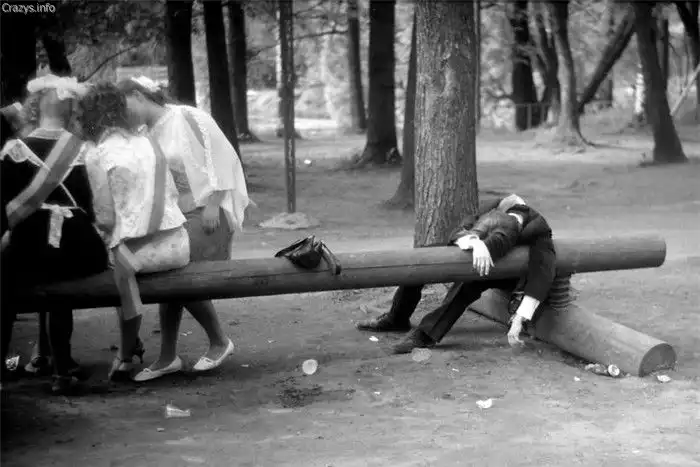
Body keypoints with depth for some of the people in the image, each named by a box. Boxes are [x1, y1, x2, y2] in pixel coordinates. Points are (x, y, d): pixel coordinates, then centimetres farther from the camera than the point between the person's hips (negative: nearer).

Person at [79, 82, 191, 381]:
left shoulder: (97, 157, -4)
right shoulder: (148, 144, 10)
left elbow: (105, 217, -6)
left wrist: (108, 234, 14)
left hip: (136, 249, -7)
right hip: (178, 246, 7)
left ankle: (127, 357, 29)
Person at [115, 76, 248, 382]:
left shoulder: (187, 118, -9)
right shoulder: (145, 136, 13)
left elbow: (221, 156, -12)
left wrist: (213, 204, -16)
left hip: (205, 210, -7)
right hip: (173, 215, 7)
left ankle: (220, 342, 6)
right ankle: (167, 357, 10)